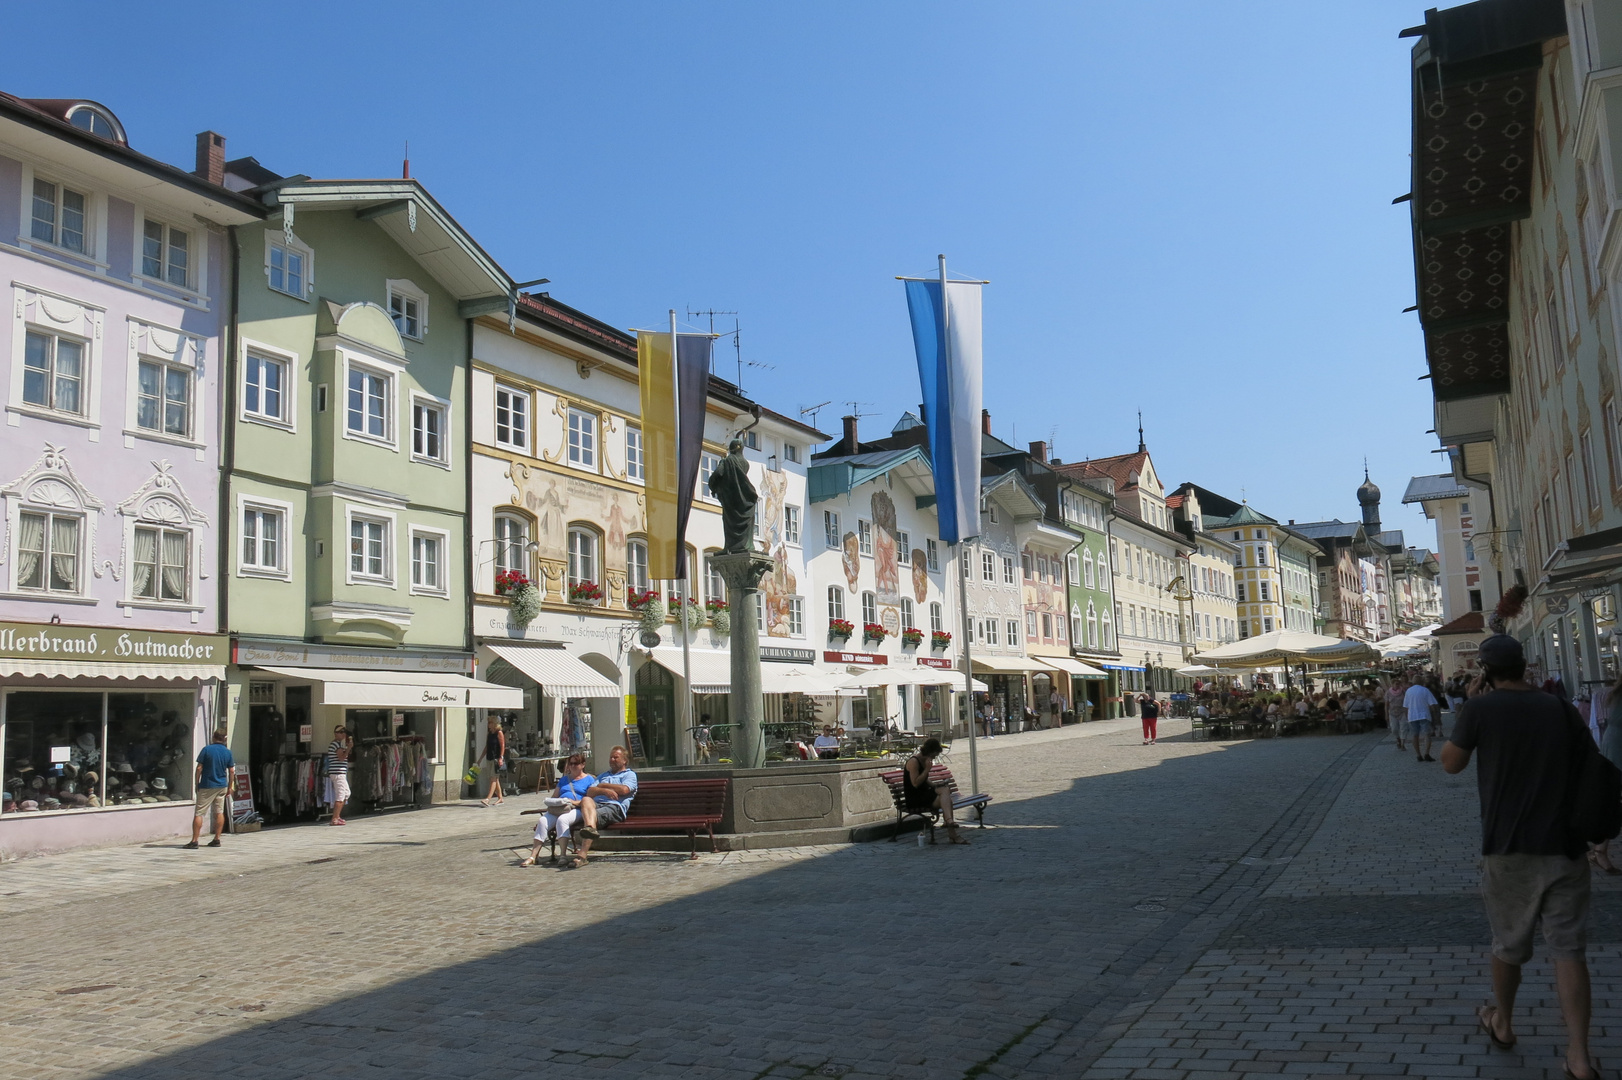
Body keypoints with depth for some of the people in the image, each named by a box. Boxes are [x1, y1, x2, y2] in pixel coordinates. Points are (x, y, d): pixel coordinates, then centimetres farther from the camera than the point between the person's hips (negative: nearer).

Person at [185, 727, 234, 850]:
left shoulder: (207, 750, -8)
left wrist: (197, 784, 1)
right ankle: (216, 840, 11)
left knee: (199, 813, -2)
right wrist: (229, 788, 13)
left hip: (207, 786, -4)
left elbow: (199, 768, -9)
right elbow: (231, 771, 4)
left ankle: (194, 841, -6)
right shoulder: (227, 752, 3)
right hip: (222, 786, 4)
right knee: (219, 813, 10)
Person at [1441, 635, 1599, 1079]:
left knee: (1509, 944, 15)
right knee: (1569, 949, 3)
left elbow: (1451, 763, 1)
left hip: (1509, 848, -2)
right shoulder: (1562, 709, 3)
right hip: (1565, 847, 2)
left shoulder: (1481, 708, -9)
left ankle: (1502, 1024, 34)